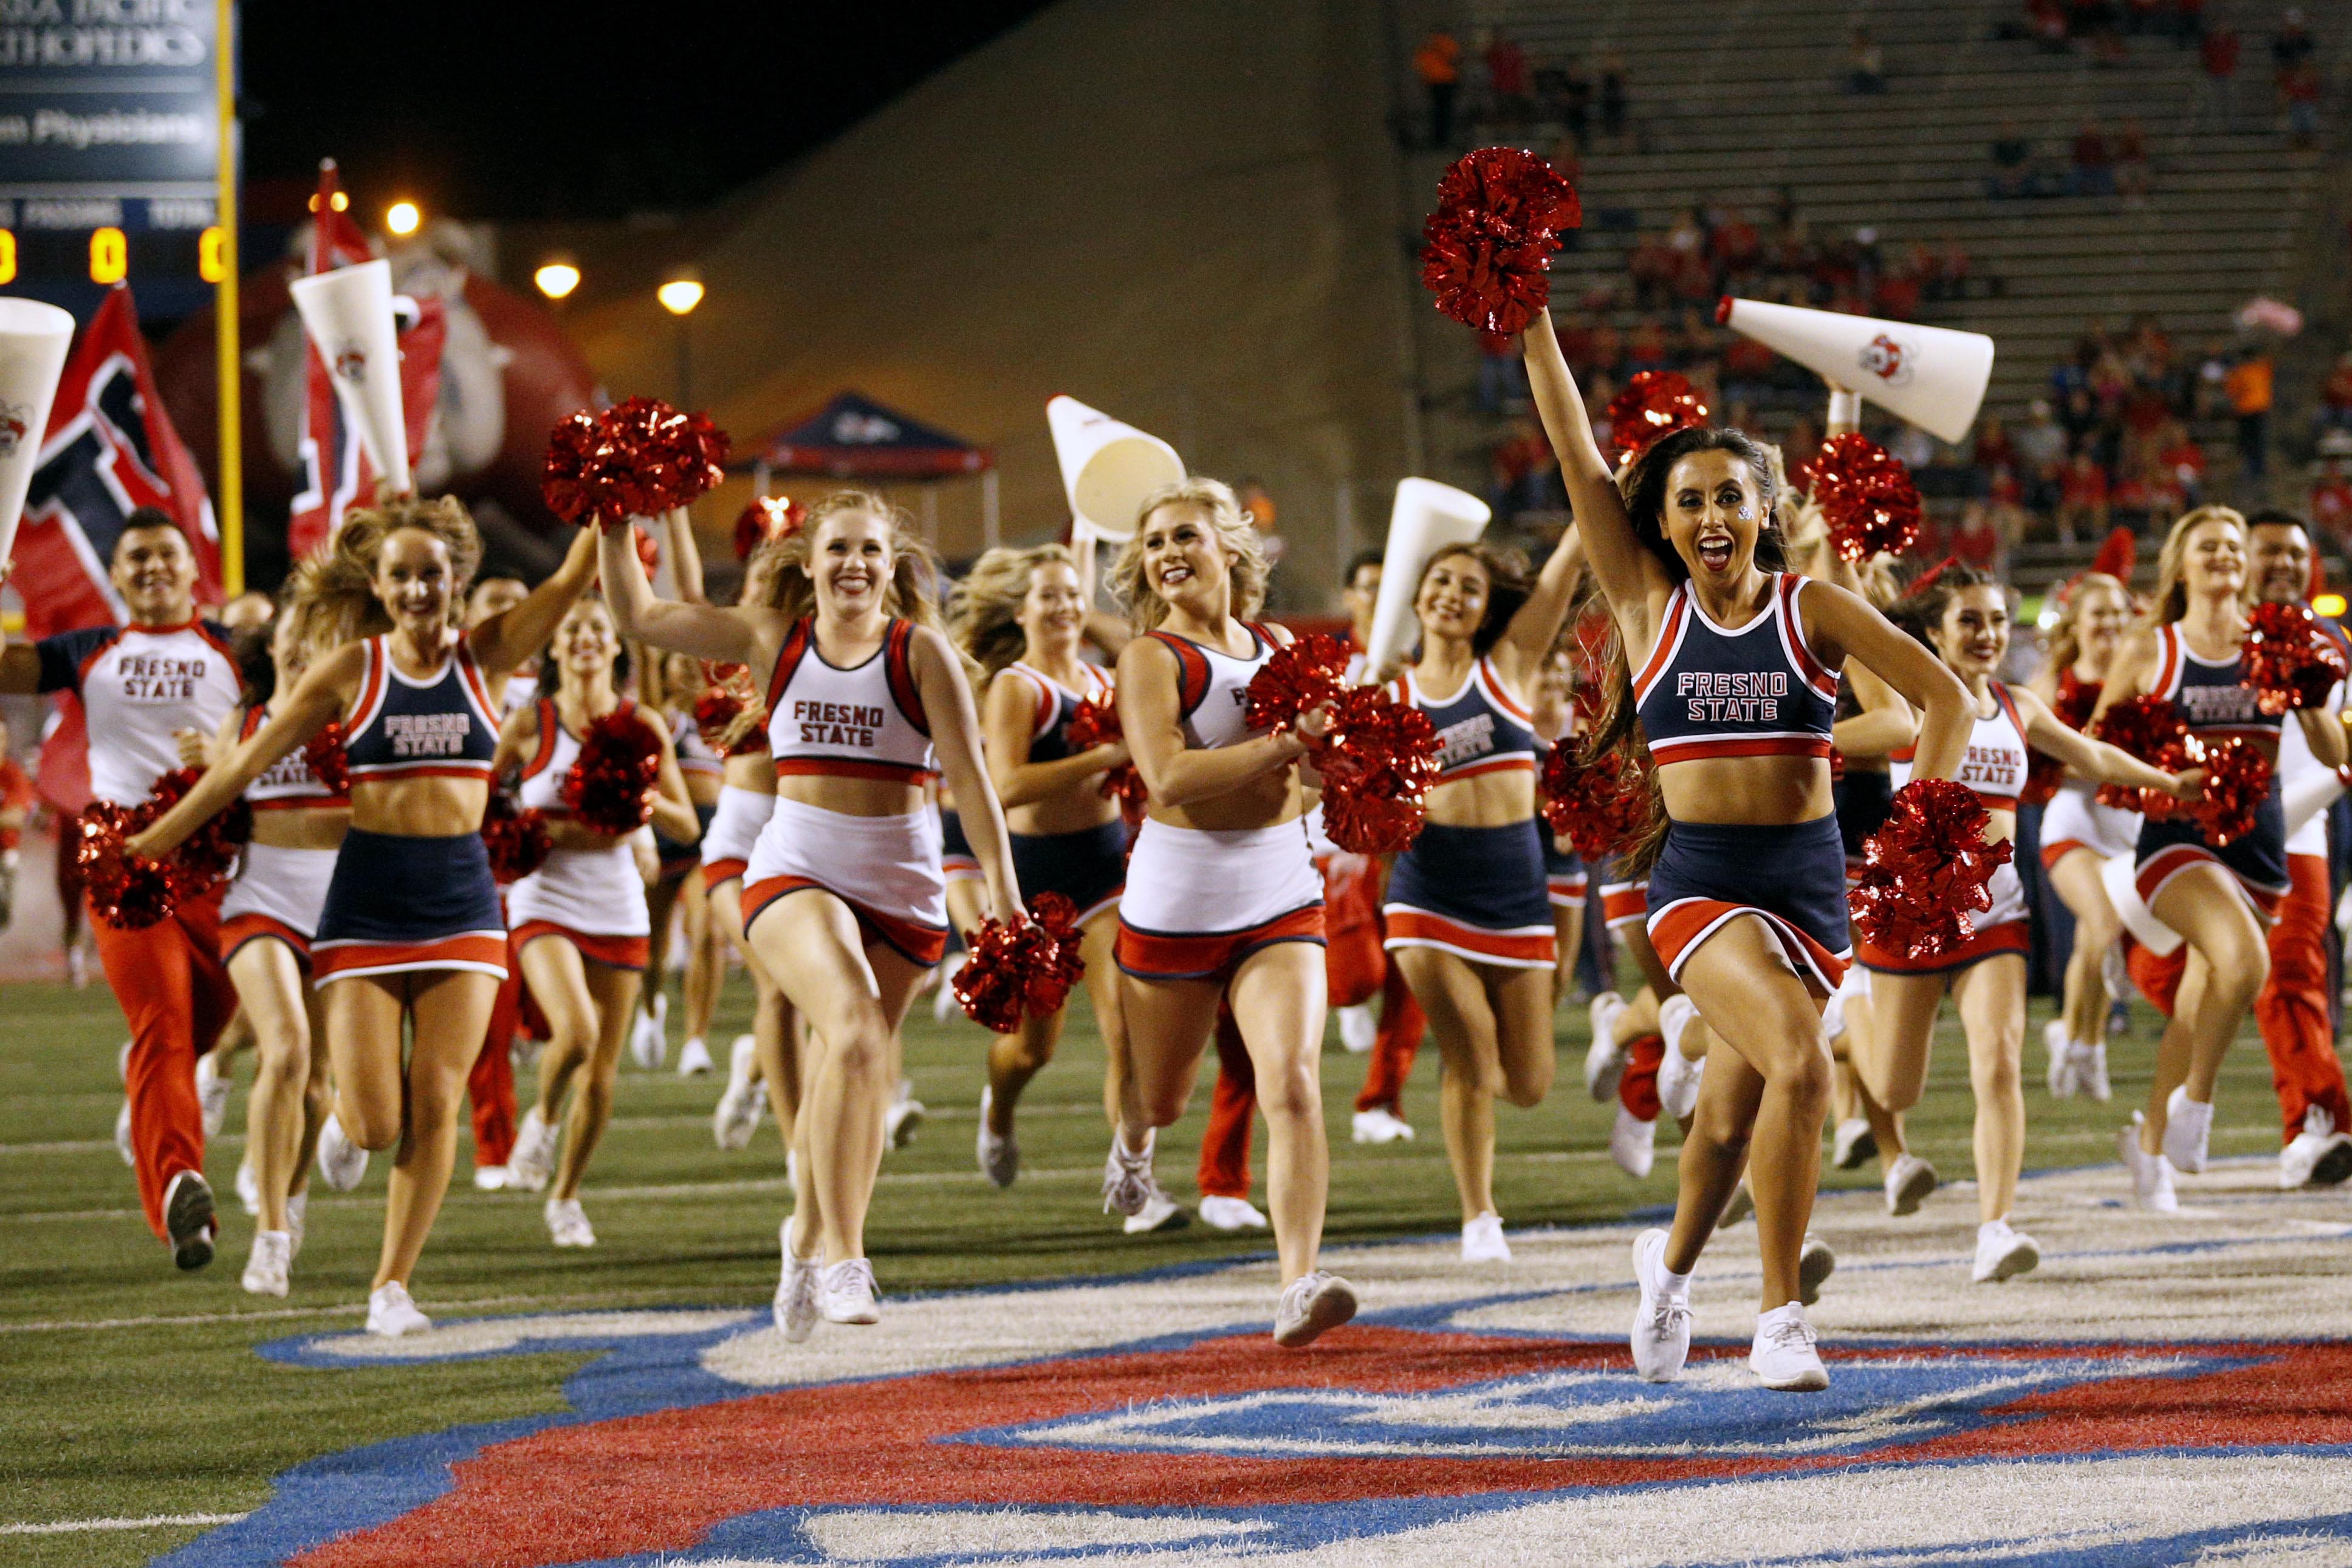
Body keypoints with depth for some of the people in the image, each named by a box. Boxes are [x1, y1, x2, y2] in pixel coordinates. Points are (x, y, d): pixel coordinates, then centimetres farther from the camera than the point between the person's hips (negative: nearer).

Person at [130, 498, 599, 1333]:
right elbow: (249, 761, 5)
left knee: (437, 1104, -5)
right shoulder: (351, 671, 0)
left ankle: (393, 1282, 6)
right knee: (375, 1125, -7)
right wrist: (147, 843, 6)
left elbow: (572, 578, -8)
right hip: (368, 898, -1)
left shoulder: (484, 657, 3)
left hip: (463, 900, 1)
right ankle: (349, 1098, 30)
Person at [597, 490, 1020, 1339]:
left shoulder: (921, 650, -2)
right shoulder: (773, 638, 4)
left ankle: (809, 1237, 36)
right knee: (855, 1028, -26)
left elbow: (969, 776, -4)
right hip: (794, 869, -1)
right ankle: (842, 1255, -24)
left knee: (842, 1075, 8)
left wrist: (1003, 892, -10)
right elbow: (637, 614, 8)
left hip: (900, 883, 1)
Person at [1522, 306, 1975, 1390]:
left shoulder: (1814, 610, 3)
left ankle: (1674, 1264, 39)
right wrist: (1532, 321, -4)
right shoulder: (1650, 605, 3)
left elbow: (1946, 701, 2)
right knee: (1800, 1067, -23)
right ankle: (1779, 1320, -12)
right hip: (1698, 879, -2)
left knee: (1734, 1113, 8)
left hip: (1807, 879, 2)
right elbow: (1576, 452, -1)